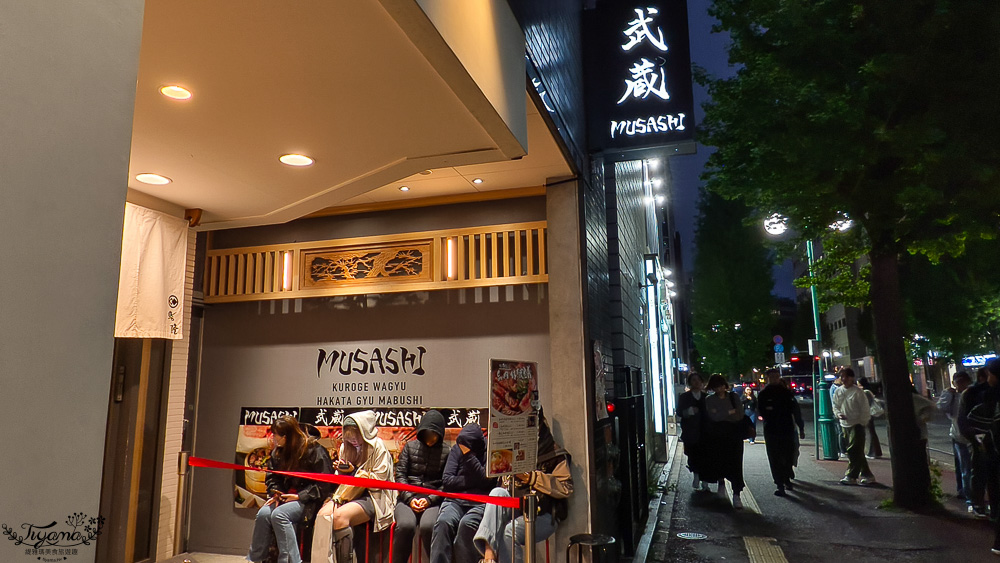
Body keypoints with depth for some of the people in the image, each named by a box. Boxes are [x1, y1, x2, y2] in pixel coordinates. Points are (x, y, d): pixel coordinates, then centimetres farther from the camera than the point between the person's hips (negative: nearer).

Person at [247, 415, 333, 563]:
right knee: (263, 513, -21)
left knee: (279, 514, -30)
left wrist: (299, 496, -18)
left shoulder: (314, 450, -13)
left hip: (308, 500, -6)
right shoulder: (277, 452, 9)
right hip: (284, 497, 6)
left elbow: (323, 484, -14)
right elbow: (271, 478, 17)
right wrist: (275, 493, -3)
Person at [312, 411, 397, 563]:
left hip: (372, 496, -6)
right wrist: (342, 470, -1)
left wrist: (354, 471, -13)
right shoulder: (345, 447, 14)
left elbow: (380, 478, -9)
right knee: (323, 515, -24)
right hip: (348, 494, 6)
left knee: (340, 516, -32)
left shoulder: (377, 445, -5)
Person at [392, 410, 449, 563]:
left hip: (433, 500, -1)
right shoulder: (410, 447, 15)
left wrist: (429, 500, -10)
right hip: (408, 498, 2)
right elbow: (400, 474, 9)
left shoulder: (446, 453, 9)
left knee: (428, 526, -32)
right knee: (405, 525, -30)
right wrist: (410, 498, -5)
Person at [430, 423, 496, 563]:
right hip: (455, 500, 3)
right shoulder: (457, 449, 12)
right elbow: (446, 480, 6)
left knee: (467, 523, -33)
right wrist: (473, 480, -5)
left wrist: (469, 455, -12)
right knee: (443, 522, -28)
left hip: (480, 503, -3)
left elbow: (486, 481, -9)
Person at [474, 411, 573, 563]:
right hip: (515, 510, 5)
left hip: (543, 516, -5)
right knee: (497, 492, -25)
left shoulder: (555, 454, 2)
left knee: (510, 532, -31)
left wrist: (533, 478, -15)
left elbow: (566, 489, -10)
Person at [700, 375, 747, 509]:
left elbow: (740, 415, -6)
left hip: (734, 435, 0)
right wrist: (729, 413, -9)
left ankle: (736, 494, -6)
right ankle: (721, 482, 38)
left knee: (735, 463, -7)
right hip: (717, 436, 0)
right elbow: (713, 417, -12)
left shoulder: (733, 397, 4)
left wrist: (721, 415, -10)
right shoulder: (709, 400, 1)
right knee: (719, 460, 8)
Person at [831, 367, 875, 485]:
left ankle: (851, 476, -5)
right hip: (844, 425, 6)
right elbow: (835, 405, 15)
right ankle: (866, 474, 24)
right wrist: (838, 414, -4)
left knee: (853, 451, -9)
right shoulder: (839, 391, 6)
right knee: (858, 452, 13)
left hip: (857, 425, -6)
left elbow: (865, 408, -9)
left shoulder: (858, 391, -11)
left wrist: (863, 422, -10)